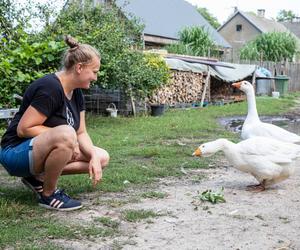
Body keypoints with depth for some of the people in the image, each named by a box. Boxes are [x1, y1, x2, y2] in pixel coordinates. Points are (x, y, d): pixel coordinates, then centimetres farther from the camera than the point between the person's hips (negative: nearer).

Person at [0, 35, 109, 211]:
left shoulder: (76, 93, 5)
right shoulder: (50, 88, -23)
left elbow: (81, 133, 5)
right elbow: (23, 129, -24)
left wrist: (94, 157, -12)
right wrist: (62, 135, -22)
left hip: (44, 149, 9)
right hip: (18, 151, -9)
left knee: (102, 158, 0)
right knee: (65, 135, -37)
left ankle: (38, 176, 2)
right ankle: (48, 194, -15)